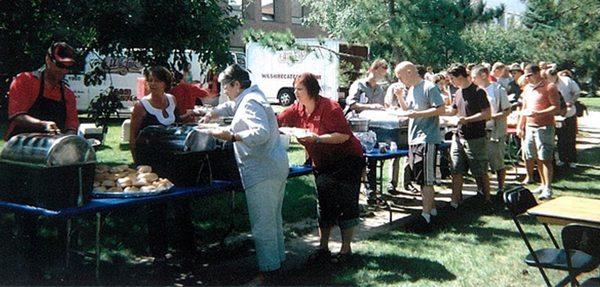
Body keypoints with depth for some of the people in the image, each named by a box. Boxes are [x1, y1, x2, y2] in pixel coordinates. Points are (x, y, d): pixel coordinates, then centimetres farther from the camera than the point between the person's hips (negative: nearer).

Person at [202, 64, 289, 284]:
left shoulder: (250, 103, -16)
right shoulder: (251, 97, 17)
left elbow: (262, 132, -30)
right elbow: (230, 107, 37)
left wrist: (232, 136, -33)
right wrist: (212, 114, 27)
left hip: (262, 171, -11)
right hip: (276, 166, 11)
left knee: (262, 223, -3)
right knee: (273, 218, 21)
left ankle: (269, 269, 5)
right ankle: (278, 258, 33)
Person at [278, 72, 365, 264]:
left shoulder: (330, 108, -22)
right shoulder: (297, 110, -1)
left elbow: (345, 135, -26)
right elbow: (276, 121, 0)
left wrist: (317, 138, -32)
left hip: (347, 160, -7)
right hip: (322, 164, 7)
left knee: (346, 205, -1)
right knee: (325, 205, 11)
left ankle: (346, 249, 8)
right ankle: (323, 248, 19)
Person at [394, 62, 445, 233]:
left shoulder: (429, 87, -12)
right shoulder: (411, 90, 14)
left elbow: (441, 109, -17)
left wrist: (417, 114, -21)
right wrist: (399, 96, 8)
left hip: (427, 139, -9)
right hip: (414, 138, 9)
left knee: (426, 180, -6)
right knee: (419, 178, 14)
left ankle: (425, 217, -2)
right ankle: (432, 208, 26)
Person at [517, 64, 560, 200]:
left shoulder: (549, 87, -8)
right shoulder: (527, 88, 15)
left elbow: (556, 107, -14)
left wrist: (538, 113, -25)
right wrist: (520, 126, 18)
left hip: (544, 127, -7)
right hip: (529, 127, 7)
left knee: (545, 159, -6)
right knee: (532, 157, 9)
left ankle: (547, 189, -3)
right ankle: (543, 184, 21)